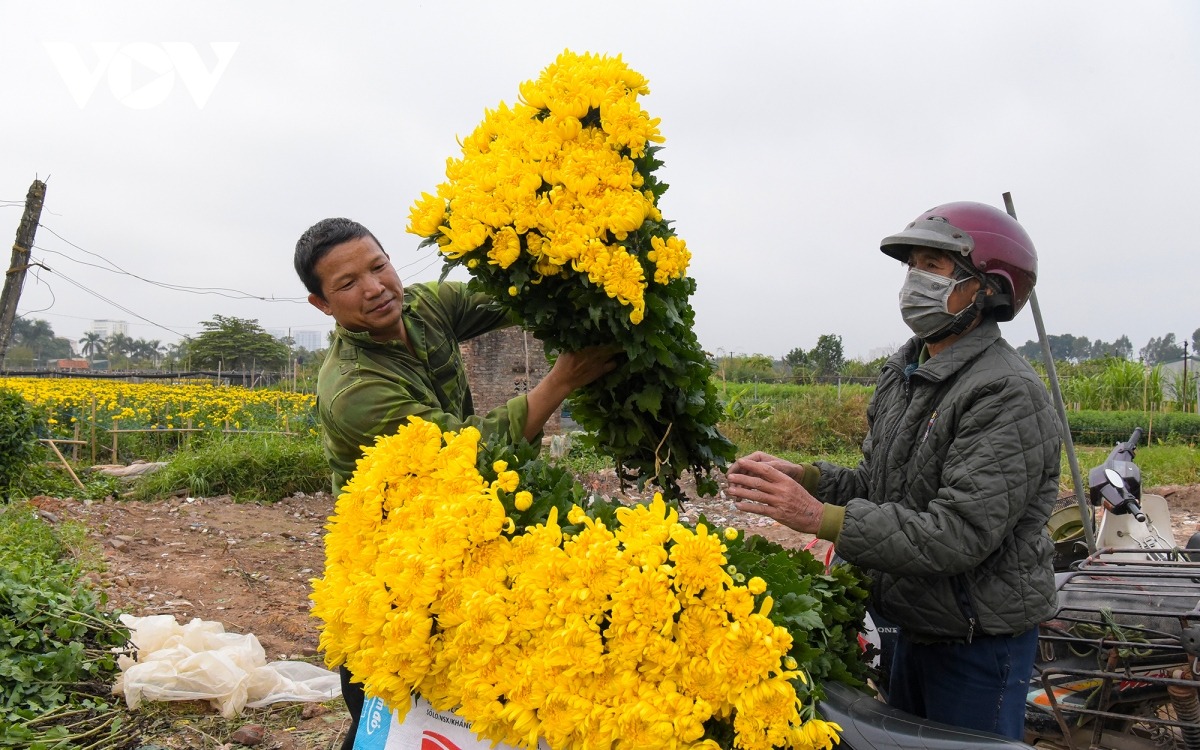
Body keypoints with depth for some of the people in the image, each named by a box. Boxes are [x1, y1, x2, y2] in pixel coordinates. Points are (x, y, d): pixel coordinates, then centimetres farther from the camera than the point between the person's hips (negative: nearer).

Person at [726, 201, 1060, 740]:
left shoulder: (1007, 393, -22)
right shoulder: (903, 373, 6)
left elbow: (958, 536, -29)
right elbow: (876, 485, 9)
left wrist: (820, 518, -33)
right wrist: (802, 477, -10)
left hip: (981, 643, -8)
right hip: (915, 629, 8)